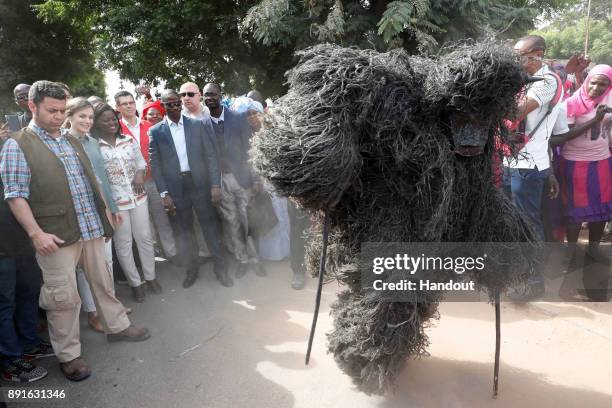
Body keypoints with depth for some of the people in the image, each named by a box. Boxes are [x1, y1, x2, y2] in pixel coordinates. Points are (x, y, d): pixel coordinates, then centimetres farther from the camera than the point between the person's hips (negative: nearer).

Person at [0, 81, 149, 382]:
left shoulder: (72, 141, 15)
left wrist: (105, 214, 18)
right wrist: (36, 233, -18)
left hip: (92, 227, 6)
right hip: (55, 234, -6)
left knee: (103, 281, 18)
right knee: (64, 297, 3)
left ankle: (116, 326, 37)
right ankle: (67, 354, 19)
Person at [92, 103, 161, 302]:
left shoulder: (129, 140, 4)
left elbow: (141, 161, 13)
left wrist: (140, 173, -7)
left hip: (137, 197, 4)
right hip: (114, 202, -4)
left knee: (145, 237, 10)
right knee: (123, 243, 6)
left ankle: (150, 277, 27)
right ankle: (135, 282, 21)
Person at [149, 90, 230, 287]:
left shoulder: (198, 125, 2)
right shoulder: (156, 131, 2)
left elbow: (211, 156, 0)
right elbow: (155, 164, 0)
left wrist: (215, 185, -8)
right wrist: (164, 194, -7)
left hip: (200, 183, 0)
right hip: (175, 188, 0)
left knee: (211, 225, 5)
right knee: (183, 230, 10)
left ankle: (220, 267, 20)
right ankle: (192, 268, 29)